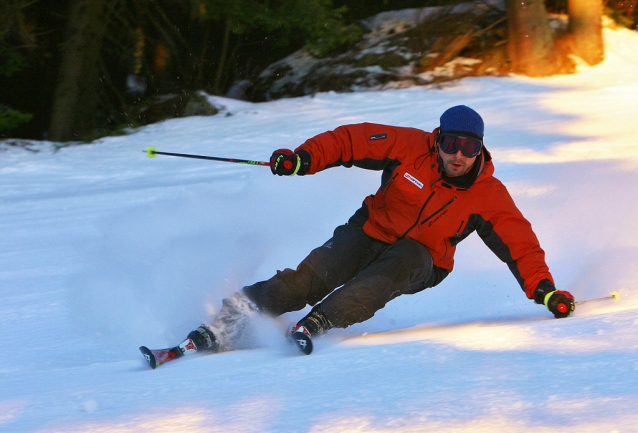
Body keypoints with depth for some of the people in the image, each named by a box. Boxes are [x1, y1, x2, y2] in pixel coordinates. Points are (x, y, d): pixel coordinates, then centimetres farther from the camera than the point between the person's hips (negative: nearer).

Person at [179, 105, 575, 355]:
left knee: (396, 267, -38)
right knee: (311, 276, -25)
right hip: (371, 232, 0)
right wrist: (304, 158, -19)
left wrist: (544, 289, -23)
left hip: (419, 260, 0)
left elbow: (521, 245, -8)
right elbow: (351, 140, -6)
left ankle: (320, 322, -46)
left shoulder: (489, 197, -9)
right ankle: (224, 325, -26)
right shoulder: (411, 147, -10)